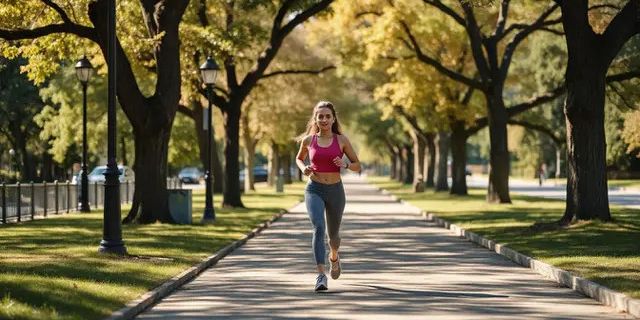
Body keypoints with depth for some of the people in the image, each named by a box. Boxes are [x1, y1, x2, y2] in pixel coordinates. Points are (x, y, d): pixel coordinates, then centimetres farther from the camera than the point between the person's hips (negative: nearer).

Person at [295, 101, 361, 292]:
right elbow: (299, 158, 20)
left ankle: (334, 257, 53)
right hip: (314, 190, -1)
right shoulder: (308, 140, 1)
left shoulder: (341, 140, -1)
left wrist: (345, 165, -17)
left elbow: (357, 166, 5)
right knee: (318, 228, -24)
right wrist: (303, 169, -2)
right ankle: (321, 275, -30)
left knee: (333, 234, 16)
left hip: (335, 190, 1)